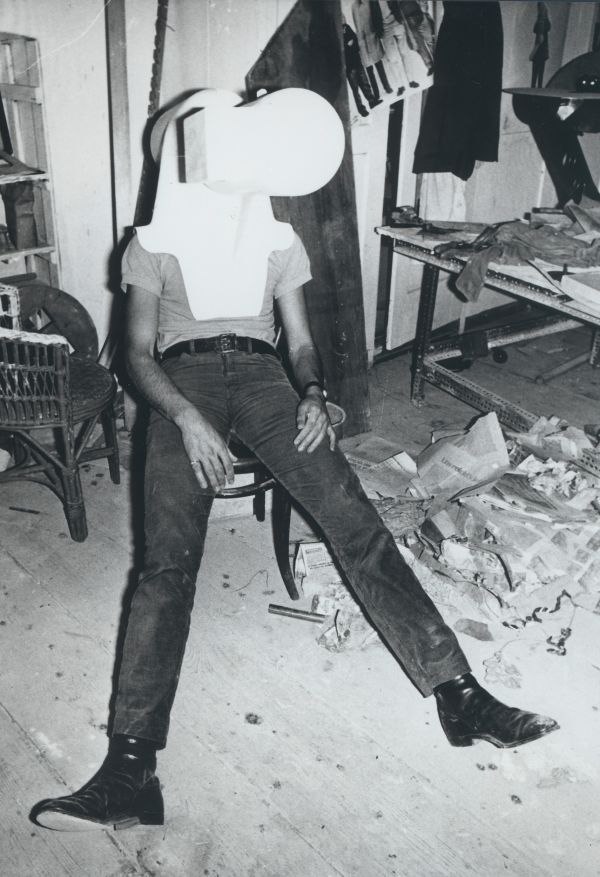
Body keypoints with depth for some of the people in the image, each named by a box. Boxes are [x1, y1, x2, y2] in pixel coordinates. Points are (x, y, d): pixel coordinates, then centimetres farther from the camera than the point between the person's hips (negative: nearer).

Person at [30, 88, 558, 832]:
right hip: (183, 377, -1)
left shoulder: (280, 241, 25)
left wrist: (313, 395, -6)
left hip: (261, 372, 2)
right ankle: (130, 769, -28)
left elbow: (301, 340, 18)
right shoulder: (153, 244, 18)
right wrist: (187, 418, -14)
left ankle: (458, 693, -20)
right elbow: (139, 352, 7)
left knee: (356, 521, -20)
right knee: (168, 561, -23)